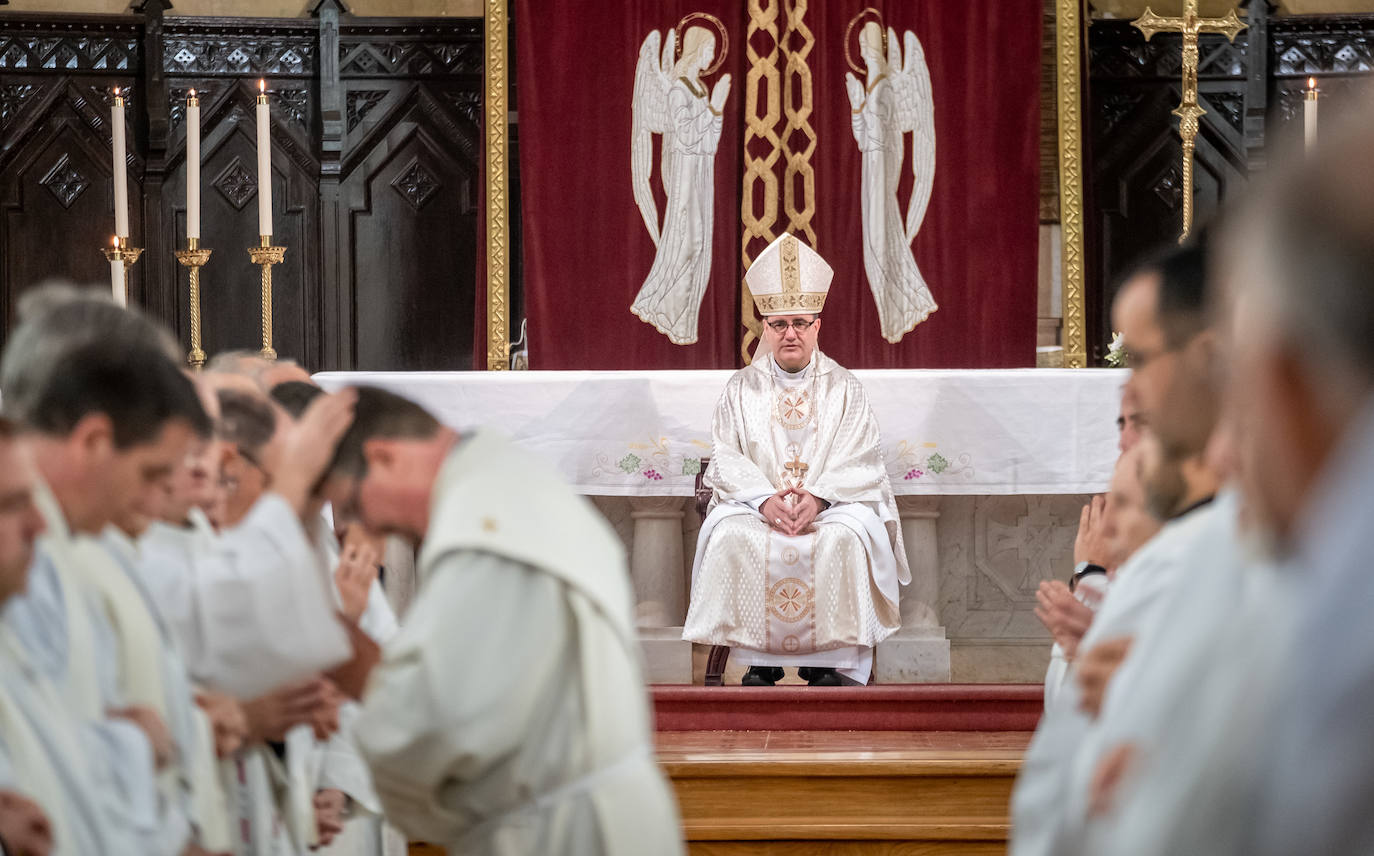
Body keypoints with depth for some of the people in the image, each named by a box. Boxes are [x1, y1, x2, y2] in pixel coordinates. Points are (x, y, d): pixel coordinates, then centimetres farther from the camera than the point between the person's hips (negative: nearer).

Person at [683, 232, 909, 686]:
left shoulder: (844, 388, 8)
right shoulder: (742, 389, 11)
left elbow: (859, 460, -2)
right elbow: (726, 458, 1)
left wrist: (818, 497, -20)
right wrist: (765, 499, -18)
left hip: (833, 501, -1)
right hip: (755, 503, 1)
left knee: (844, 539, -34)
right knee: (733, 538, -31)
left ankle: (828, 662, -25)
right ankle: (758, 661, -24)